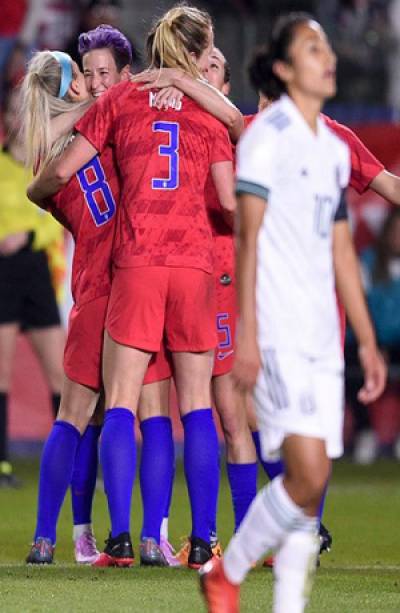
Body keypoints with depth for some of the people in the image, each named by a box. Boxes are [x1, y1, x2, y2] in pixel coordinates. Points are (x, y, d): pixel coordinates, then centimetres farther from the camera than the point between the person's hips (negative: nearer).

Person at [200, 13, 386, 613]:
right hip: (276, 335, -7)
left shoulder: (335, 148, 17)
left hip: (322, 338, 8)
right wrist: (245, 333, -17)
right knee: (308, 474, -15)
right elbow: (248, 236, -11)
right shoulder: (267, 135, -6)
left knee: (310, 486, 3)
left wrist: (367, 339, 20)